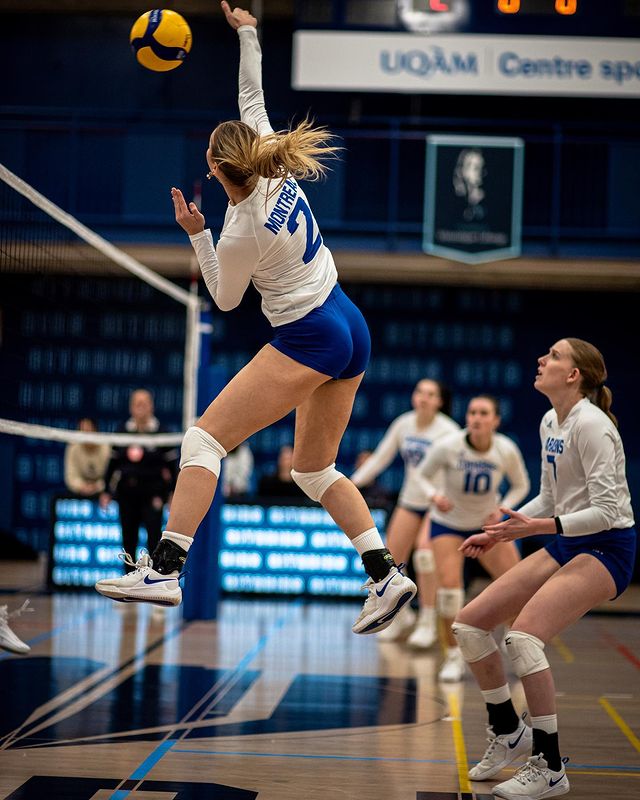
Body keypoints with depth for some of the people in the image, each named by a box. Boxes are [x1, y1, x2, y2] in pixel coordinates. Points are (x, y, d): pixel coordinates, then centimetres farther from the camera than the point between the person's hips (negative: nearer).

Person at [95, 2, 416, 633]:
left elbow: (225, 300, 2)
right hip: (350, 328, 9)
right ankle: (386, 576, 9)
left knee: (204, 439, -7)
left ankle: (163, 570, -16)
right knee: (314, 469, 18)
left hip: (308, 340, -9)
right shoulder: (277, 172, -1)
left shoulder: (242, 235, -17)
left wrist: (195, 235, 1)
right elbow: (252, 100, 14)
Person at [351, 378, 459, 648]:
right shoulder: (404, 424, -1)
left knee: (424, 552, -24)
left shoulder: (447, 430, -15)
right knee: (391, 560, 1)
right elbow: (380, 458, 7)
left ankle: (428, 622, -11)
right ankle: (401, 616, 27)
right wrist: (353, 482, 0)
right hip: (409, 501, 5)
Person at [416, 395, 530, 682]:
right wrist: (434, 495, -27)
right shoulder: (447, 446, -24)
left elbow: (521, 486, 0)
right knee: (449, 585, -20)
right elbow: (422, 475, -7)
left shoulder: (507, 450, -18)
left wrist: (502, 509, -16)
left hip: (486, 524, 2)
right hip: (447, 523, -2)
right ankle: (454, 657, -3)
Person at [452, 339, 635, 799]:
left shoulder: (590, 425, -18)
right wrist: (500, 532, 9)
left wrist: (538, 527, -30)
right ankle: (509, 734, 20)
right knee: (469, 625, 2)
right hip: (566, 546, 9)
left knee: (524, 637, -26)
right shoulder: (550, 424, 9)